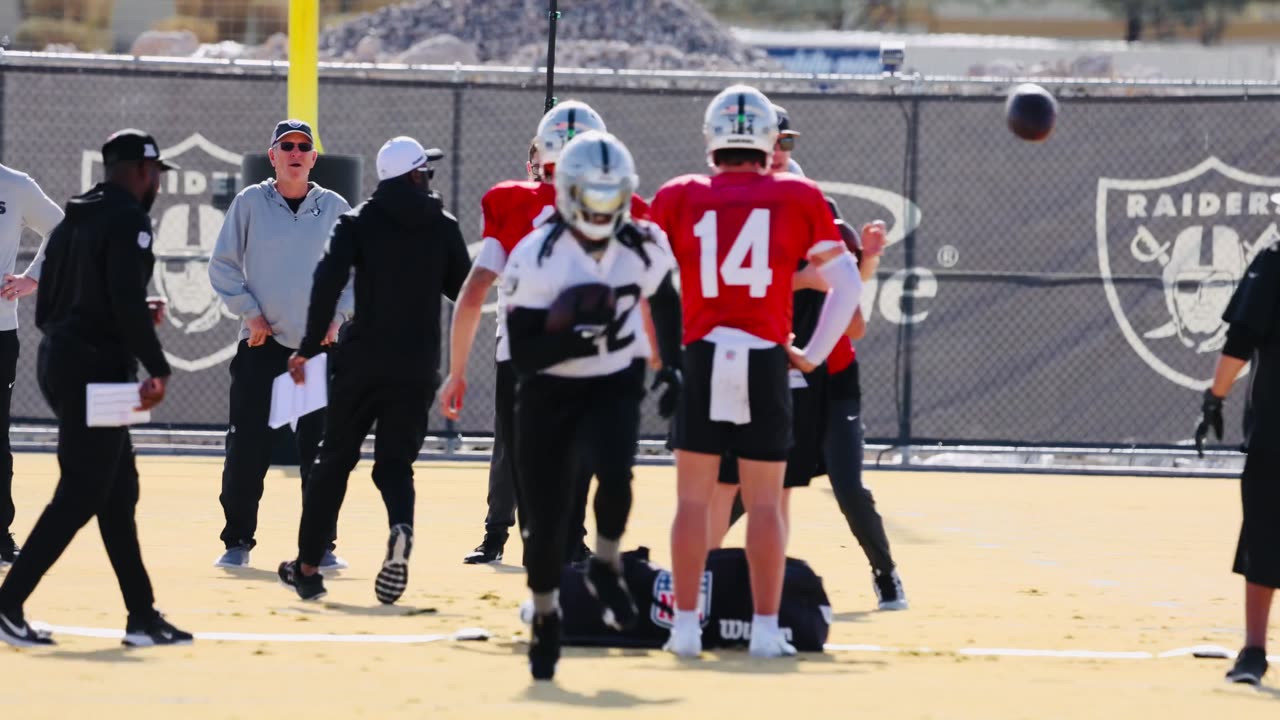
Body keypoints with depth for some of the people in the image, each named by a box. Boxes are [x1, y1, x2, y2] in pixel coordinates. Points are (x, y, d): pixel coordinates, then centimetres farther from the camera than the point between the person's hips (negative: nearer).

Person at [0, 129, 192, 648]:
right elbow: (127, 301, -21)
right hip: (97, 369, -9)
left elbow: (46, 307, 17)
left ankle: (142, 615, 13)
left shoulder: (74, 220, 16)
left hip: (58, 360, 9)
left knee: (118, 490, 12)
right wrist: (158, 368, -16)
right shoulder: (128, 220, -11)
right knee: (80, 495, -7)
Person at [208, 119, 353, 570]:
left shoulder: (335, 208, 7)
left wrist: (336, 314, -1)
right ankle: (237, 542, 6)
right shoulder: (250, 203, 3)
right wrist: (249, 311, -5)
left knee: (320, 450, 0)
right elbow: (223, 265, 5)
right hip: (261, 345, -1)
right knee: (247, 447, -3)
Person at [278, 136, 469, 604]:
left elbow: (328, 281, -11)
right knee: (394, 463, 6)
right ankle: (401, 529, -28)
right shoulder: (443, 227, 5)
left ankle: (308, 567, 13)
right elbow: (463, 289, 12)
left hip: (362, 362, -1)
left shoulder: (359, 222, 0)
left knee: (335, 460, 11)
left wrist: (309, 349, -8)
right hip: (417, 367, 1)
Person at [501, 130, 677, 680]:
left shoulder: (645, 248, -6)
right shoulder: (535, 259, -17)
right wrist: (574, 334, -30)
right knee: (546, 517, 0)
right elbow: (522, 355, -19)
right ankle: (545, 617, 27)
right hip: (549, 394, -1)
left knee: (615, 471, -28)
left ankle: (605, 568, 0)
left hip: (615, 387, 2)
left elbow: (666, 300, 18)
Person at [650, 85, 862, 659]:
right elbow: (846, 283, 5)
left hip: (700, 356, 0)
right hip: (766, 362, 0)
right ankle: (765, 629, 5)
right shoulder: (799, 198, 4)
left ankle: (686, 626, 4)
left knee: (693, 499, 6)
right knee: (765, 503, 6)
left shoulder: (679, 198, 5)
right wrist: (815, 353, 11)